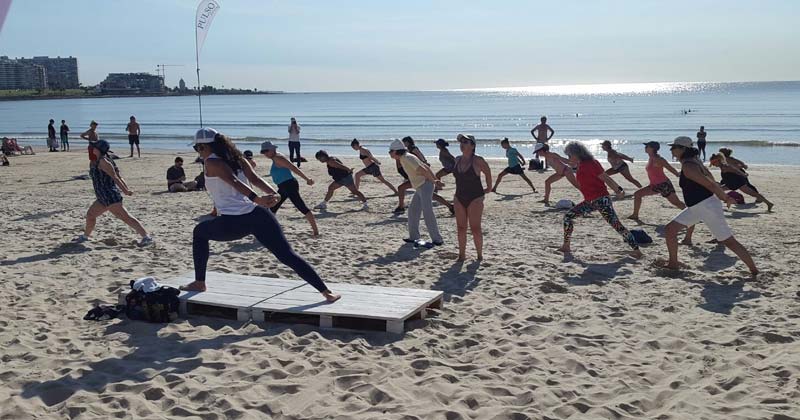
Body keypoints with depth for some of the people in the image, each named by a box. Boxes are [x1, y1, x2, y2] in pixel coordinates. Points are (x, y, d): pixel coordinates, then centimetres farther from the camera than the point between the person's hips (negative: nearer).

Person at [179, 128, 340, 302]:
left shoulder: (211, 163, 2)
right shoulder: (237, 159, 19)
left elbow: (234, 182, -14)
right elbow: (255, 179, 3)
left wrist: (257, 199, -26)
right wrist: (274, 194, -10)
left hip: (232, 223, -4)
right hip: (257, 215, 4)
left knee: (199, 232, 26)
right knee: (288, 255, -2)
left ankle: (199, 283, 31)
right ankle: (327, 292, -12)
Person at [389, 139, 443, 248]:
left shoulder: (407, 158, -17)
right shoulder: (403, 159, 14)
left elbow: (423, 170, -23)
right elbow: (426, 166, 16)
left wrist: (432, 181, -9)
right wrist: (435, 179, 12)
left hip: (425, 185, -11)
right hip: (419, 187, 11)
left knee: (427, 212, -14)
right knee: (413, 211, 14)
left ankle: (437, 239, -14)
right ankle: (414, 237, 22)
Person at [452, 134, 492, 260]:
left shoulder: (477, 160, -12)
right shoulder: (457, 160, 5)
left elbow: (487, 172, 2)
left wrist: (489, 188, 9)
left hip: (475, 198, -6)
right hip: (459, 198, 6)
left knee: (475, 228, -4)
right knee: (461, 228, 7)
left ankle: (479, 255, 8)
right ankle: (462, 254, 14)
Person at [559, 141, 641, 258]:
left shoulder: (590, 164, -15)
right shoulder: (581, 166, 11)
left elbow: (606, 178, -17)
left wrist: (618, 191, -18)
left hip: (601, 200, -9)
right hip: (590, 202, 10)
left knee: (616, 225, -13)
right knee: (568, 216, 7)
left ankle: (636, 250, -10)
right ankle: (566, 247, 14)